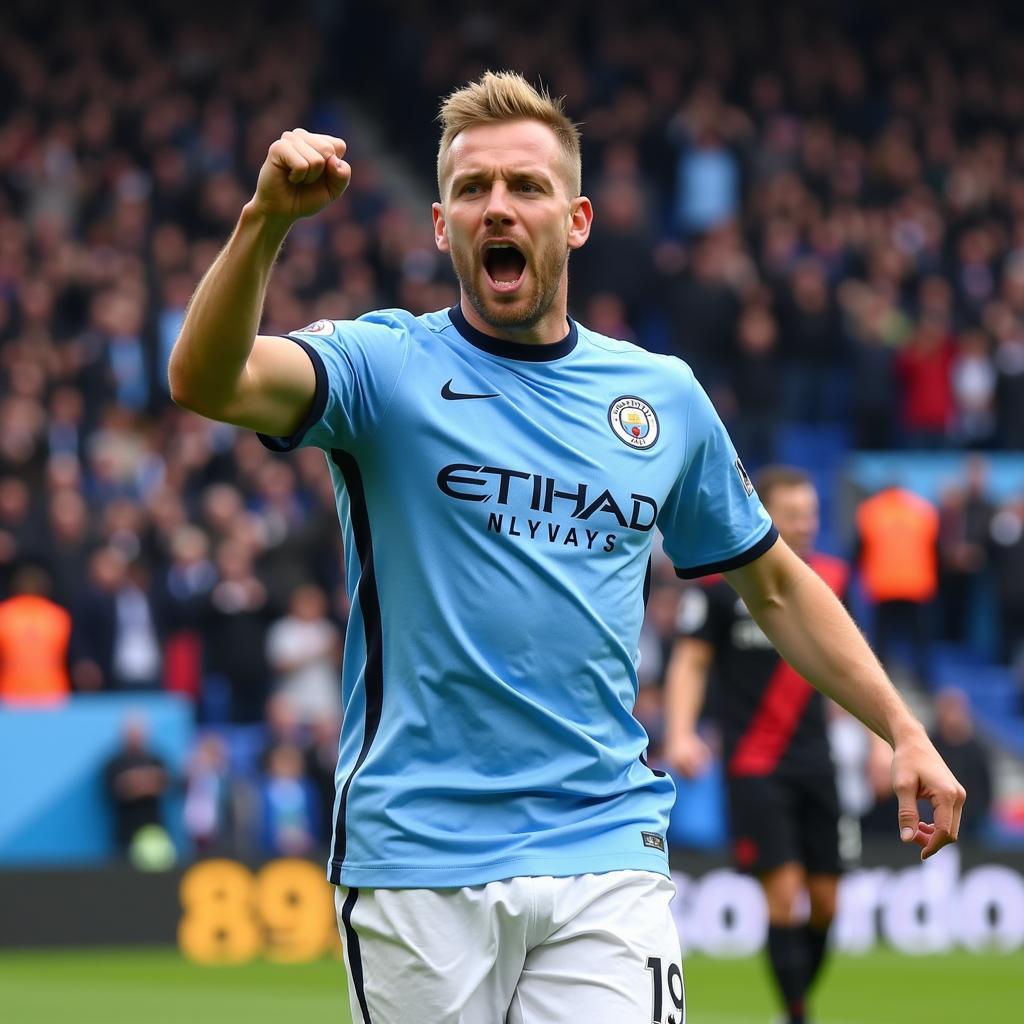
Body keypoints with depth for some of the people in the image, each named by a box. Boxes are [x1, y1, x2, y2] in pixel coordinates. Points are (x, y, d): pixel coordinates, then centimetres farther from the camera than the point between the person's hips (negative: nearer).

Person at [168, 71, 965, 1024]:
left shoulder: (665, 394, 11)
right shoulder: (385, 366, 1)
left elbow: (774, 584, 22)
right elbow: (206, 381, -18)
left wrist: (903, 729, 14)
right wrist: (266, 220, -34)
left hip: (603, 848, 2)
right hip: (414, 858, -2)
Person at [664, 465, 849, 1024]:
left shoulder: (831, 577, 7)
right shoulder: (720, 580, -6)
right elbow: (690, 662, -3)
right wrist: (681, 733, -17)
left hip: (815, 762, 5)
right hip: (754, 763, -5)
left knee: (825, 903, 4)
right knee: (783, 891, -13)